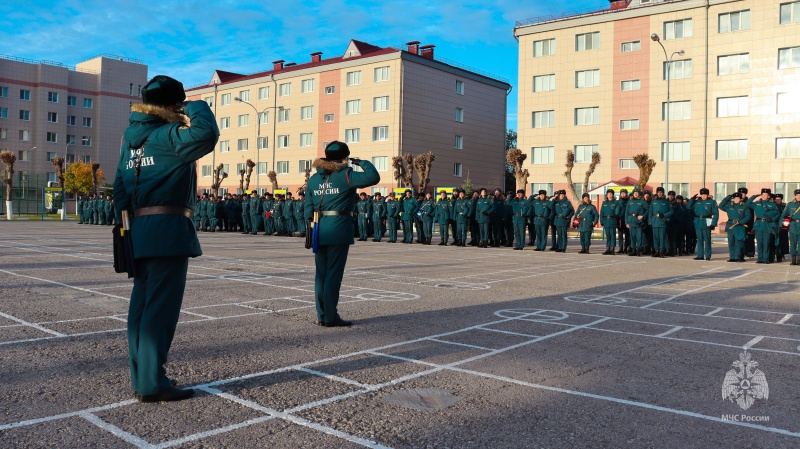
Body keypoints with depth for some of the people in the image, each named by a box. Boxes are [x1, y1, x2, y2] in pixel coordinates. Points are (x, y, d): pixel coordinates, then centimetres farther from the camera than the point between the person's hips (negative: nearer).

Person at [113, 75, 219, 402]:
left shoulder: (131, 137, 16)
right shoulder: (169, 135, -10)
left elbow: (120, 188, 17)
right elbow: (206, 134, -29)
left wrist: (125, 226, 20)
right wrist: (196, 108, -8)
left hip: (138, 229, 9)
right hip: (168, 229, -9)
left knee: (142, 304, 12)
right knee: (161, 307, -5)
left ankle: (140, 377, 20)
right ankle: (151, 384, -1)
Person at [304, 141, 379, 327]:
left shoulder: (313, 179, 11)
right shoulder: (345, 175, -7)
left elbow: (308, 208, 12)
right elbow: (373, 177, -14)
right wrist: (362, 162, 2)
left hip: (319, 229, 6)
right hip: (339, 229, -6)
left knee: (321, 274, 11)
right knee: (334, 274, -1)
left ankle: (321, 315, 17)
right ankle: (330, 316, 2)